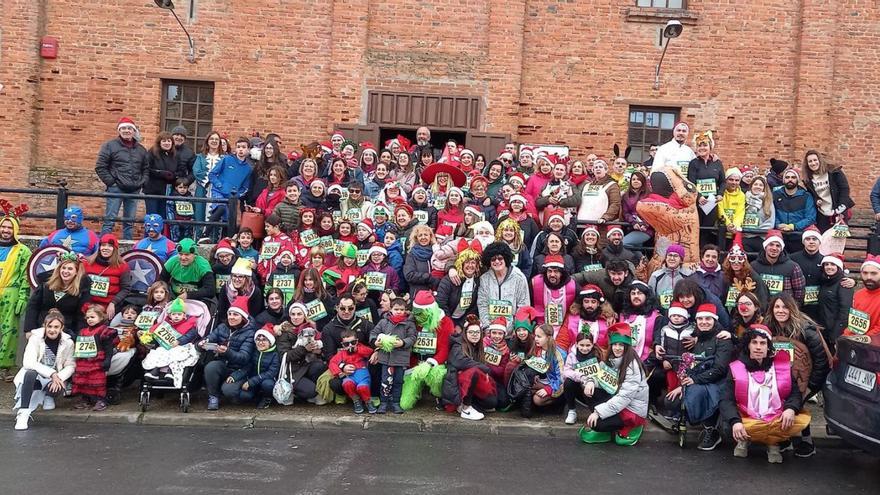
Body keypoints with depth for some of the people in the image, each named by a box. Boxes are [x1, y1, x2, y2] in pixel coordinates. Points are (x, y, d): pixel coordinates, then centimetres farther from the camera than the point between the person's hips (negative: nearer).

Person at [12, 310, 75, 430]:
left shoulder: (68, 342, -8)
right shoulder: (35, 338, -13)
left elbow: (70, 366, -6)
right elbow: (28, 362, -23)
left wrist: (59, 378, -27)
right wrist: (51, 373, -32)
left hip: (55, 379, 1)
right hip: (35, 374, -1)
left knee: (58, 390, -32)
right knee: (30, 374, -36)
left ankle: (47, 396, 9)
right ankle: (23, 413, -35)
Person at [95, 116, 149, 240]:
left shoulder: (141, 150, 13)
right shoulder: (110, 146, 0)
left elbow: (146, 168, 22)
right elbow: (100, 167, -2)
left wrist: (142, 182, 7)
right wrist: (111, 182, -8)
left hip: (134, 190, 4)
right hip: (116, 189, -4)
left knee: (129, 222, 10)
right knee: (109, 220, -6)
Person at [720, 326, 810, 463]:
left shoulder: (782, 365, 7)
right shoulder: (736, 368, -1)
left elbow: (795, 393, 5)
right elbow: (726, 400, -8)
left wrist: (791, 409, -19)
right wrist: (735, 421, -27)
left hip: (778, 420, 2)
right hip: (747, 421, -2)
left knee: (803, 420, -27)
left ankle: (772, 445, -1)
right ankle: (745, 439, 3)